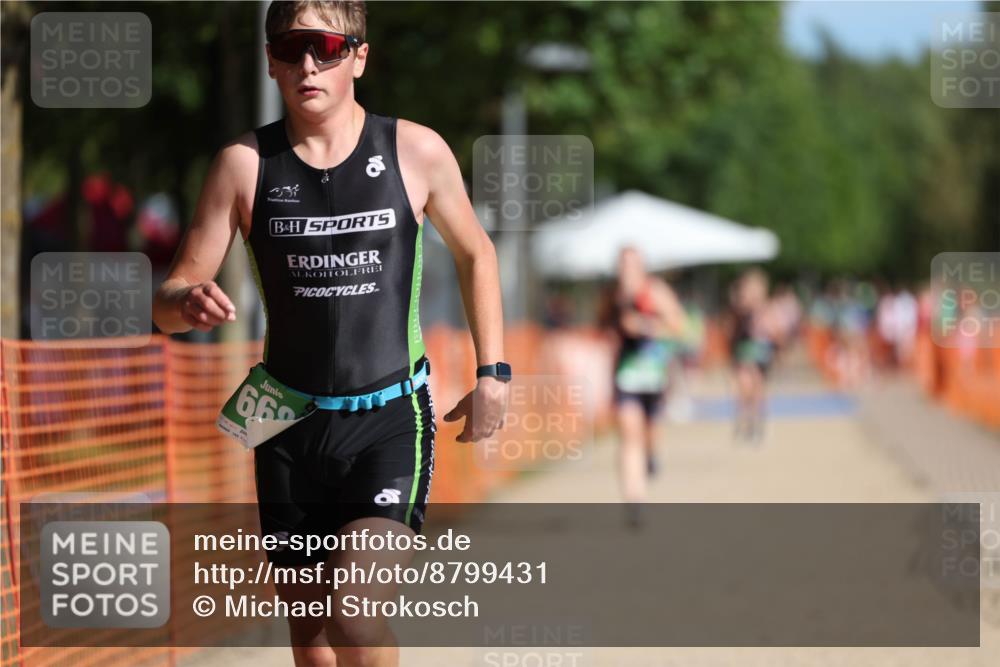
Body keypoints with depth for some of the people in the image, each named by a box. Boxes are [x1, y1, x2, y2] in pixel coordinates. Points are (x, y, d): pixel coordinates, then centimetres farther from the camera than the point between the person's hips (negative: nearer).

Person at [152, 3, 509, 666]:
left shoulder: (417, 152, -3)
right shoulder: (245, 164, -2)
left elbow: (475, 253, 14)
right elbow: (171, 298, -1)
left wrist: (492, 372, 8)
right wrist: (187, 303, -26)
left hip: (391, 418, -2)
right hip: (291, 423, 3)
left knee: (356, 614, -21)